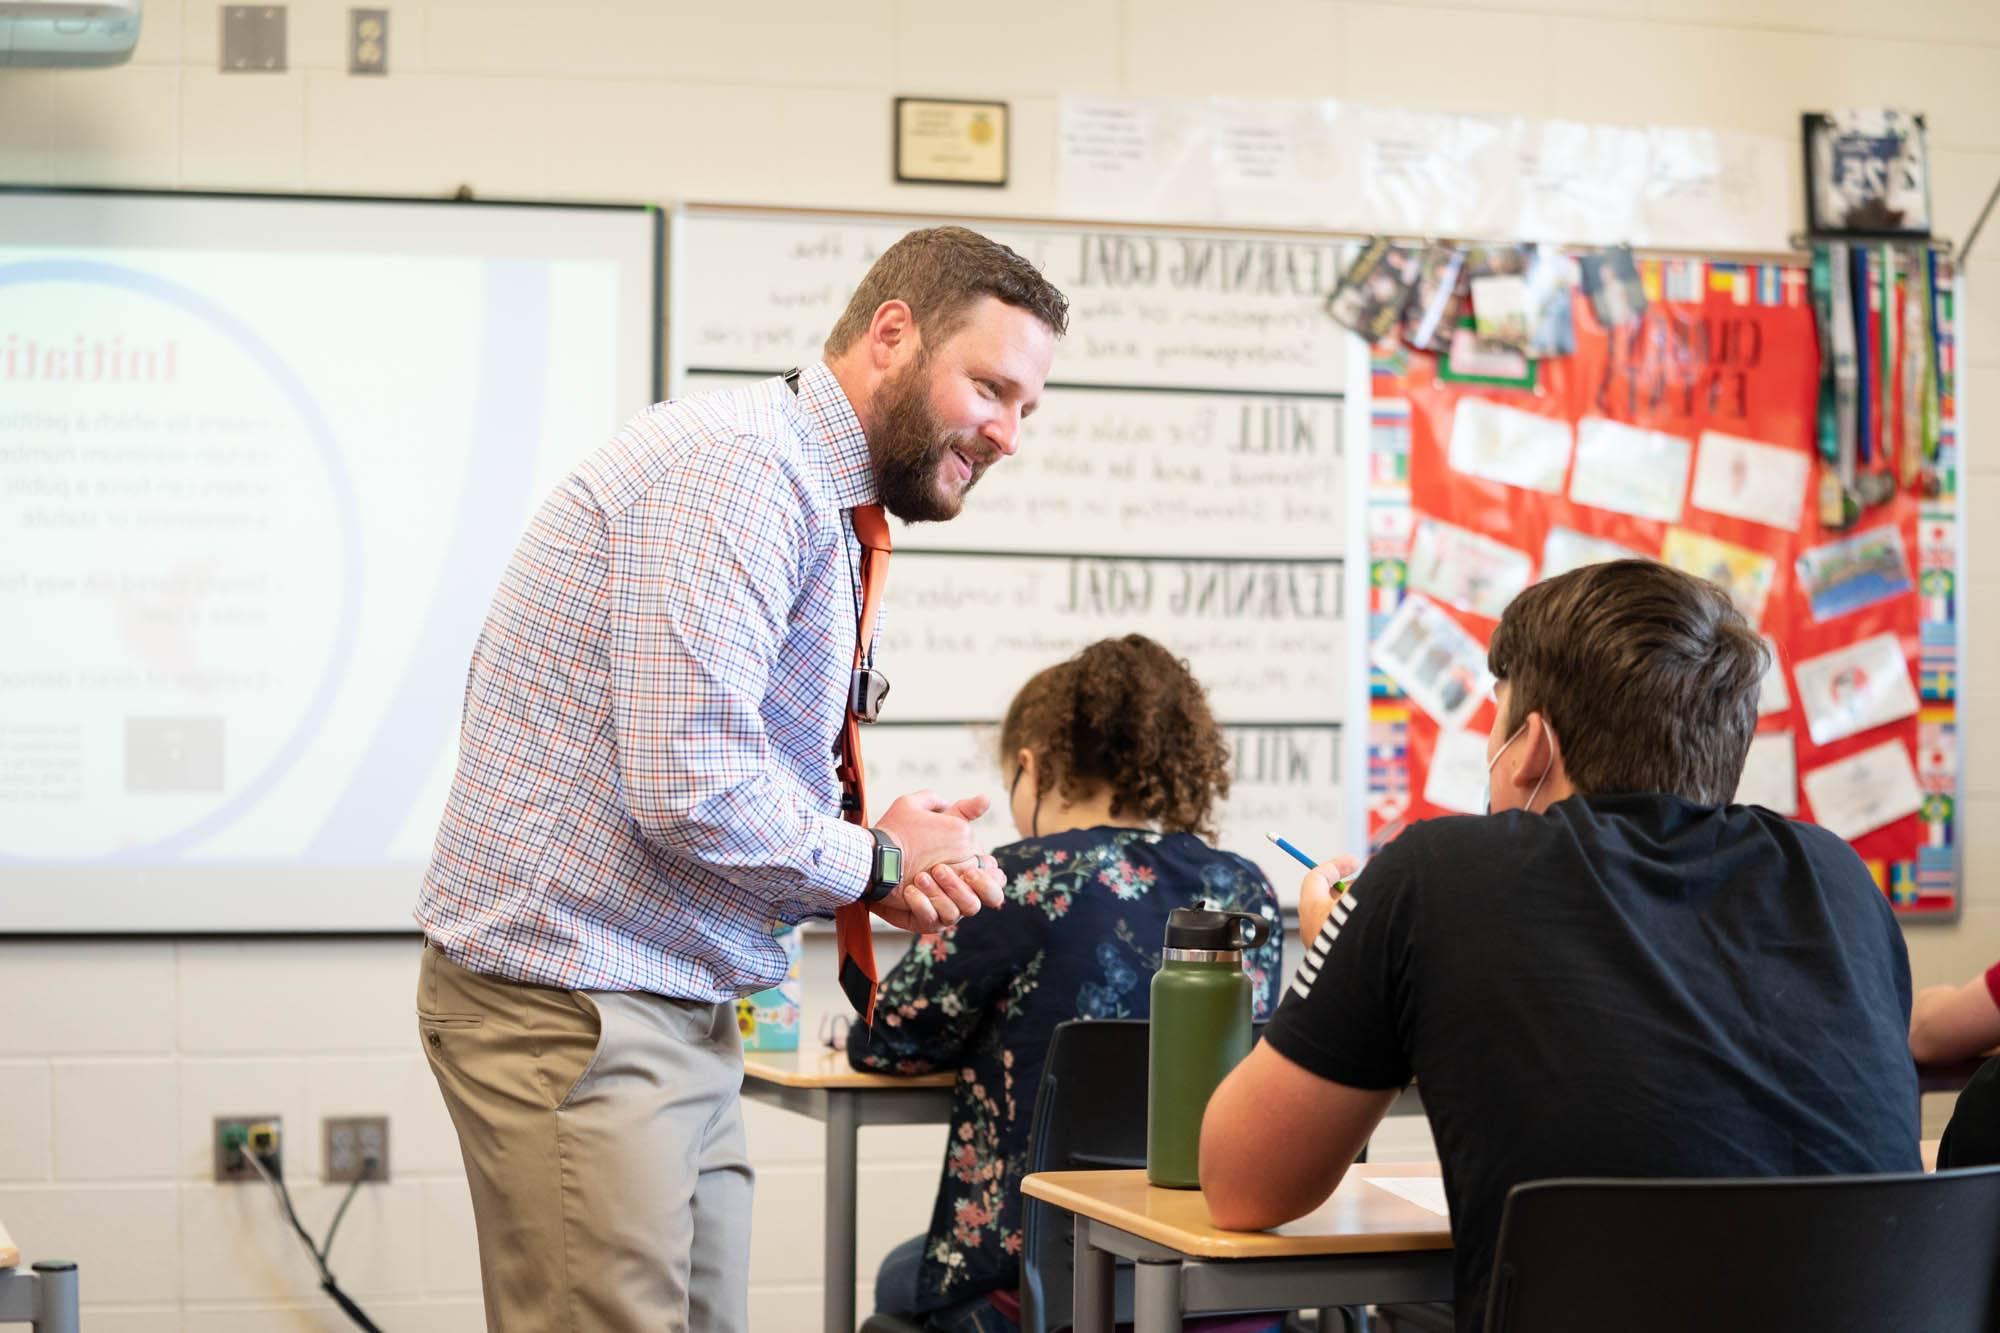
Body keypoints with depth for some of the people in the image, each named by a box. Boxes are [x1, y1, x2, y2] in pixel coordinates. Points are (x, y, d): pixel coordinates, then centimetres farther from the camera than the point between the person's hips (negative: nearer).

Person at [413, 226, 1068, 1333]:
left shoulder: (819, 509, 18)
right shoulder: (740, 465, -16)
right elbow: (688, 790, -25)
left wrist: (885, 871, 2)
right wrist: (872, 867, -8)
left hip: (678, 1016, 10)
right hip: (573, 1004, -10)